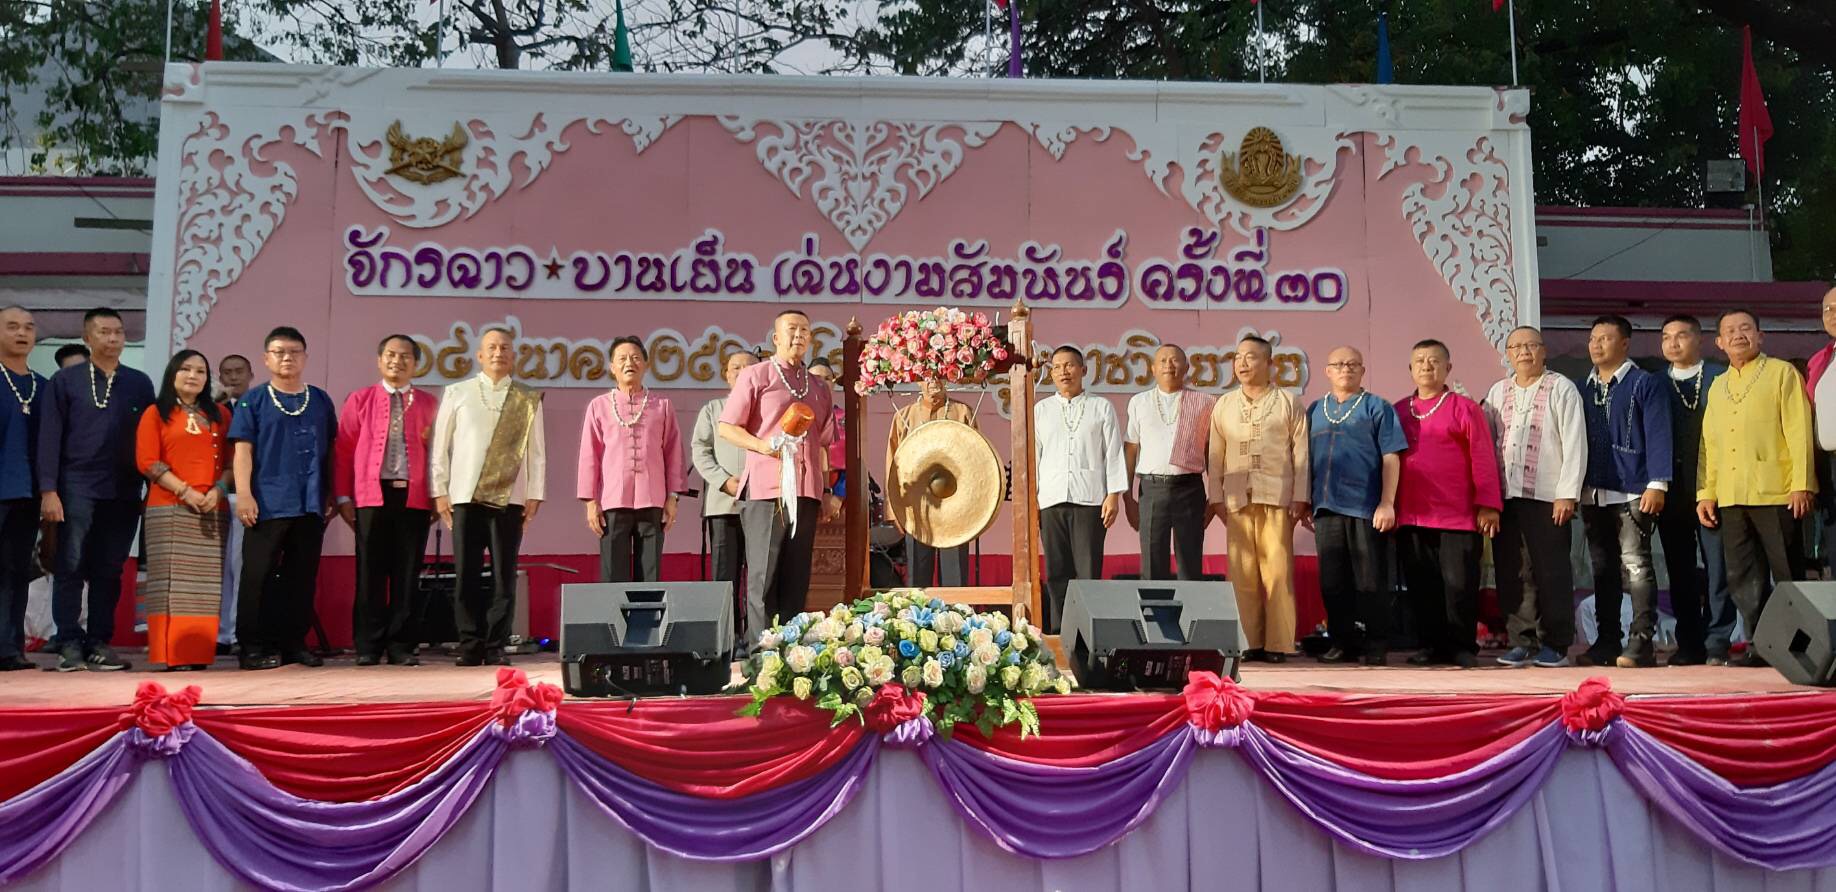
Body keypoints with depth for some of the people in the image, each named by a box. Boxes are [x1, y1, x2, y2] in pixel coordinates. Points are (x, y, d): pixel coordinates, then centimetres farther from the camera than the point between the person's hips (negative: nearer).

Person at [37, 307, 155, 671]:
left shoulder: (140, 384, 10)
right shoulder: (65, 380, 4)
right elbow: (50, 437, -1)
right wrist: (48, 490, -9)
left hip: (123, 493, 2)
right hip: (77, 488, -2)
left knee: (109, 571, 5)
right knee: (70, 568, -2)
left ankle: (100, 644, 11)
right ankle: (69, 644, 2)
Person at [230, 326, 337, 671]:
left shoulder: (321, 401, 12)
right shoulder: (253, 401, 4)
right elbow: (243, 449, -2)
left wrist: (333, 494, 9)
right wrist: (244, 494, -11)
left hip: (311, 504, 3)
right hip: (267, 502, -3)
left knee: (302, 576, 7)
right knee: (258, 575, -1)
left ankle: (293, 642, 15)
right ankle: (253, 646, 4)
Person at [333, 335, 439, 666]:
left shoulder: (429, 403, 11)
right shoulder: (359, 400, 9)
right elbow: (342, 450, 6)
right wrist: (343, 497, -1)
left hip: (415, 497, 1)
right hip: (372, 496, -1)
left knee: (408, 573, 2)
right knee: (371, 572, 1)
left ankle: (401, 645, 9)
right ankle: (368, 646, 8)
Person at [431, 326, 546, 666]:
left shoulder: (528, 399, 9)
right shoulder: (457, 393, 8)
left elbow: (536, 451, 8)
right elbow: (440, 446, 9)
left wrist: (534, 495, 2)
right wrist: (439, 492, 4)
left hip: (509, 499, 0)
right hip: (465, 497, 0)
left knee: (504, 577, 0)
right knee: (466, 576, 0)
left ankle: (496, 648, 7)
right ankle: (470, 646, 8)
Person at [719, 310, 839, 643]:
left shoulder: (819, 387, 19)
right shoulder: (755, 376, 4)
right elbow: (726, 428, 0)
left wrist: (827, 491, 16)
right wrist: (764, 446, -16)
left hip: (806, 491, 5)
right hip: (765, 489, -5)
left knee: (797, 578, 5)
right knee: (763, 575, -5)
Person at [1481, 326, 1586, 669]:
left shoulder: (1561, 389, 1)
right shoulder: (1497, 392, 15)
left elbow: (1575, 445, -4)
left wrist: (1567, 494, -10)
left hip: (1548, 497, -4)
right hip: (1505, 496, 4)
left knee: (1552, 573, -1)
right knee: (1512, 573, 5)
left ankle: (1555, 645, 7)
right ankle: (1522, 641, 12)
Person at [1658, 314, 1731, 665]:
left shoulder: (1720, 377, 4)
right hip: (1672, 491, 3)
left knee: (1717, 567, -1)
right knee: (1680, 571, 6)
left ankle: (1717, 643, 5)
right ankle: (1689, 644, 12)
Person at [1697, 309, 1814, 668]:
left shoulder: (1781, 373, 2)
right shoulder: (1717, 387, 18)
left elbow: (1799, 431, -5)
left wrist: (1802, 484, -12)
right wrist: (1705, 493, 11)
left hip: (1775, 493, -5)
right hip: (1730, 498, 5)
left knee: (1788, 575, 0)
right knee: (1744, 578, 6)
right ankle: (1761, 645, 12)